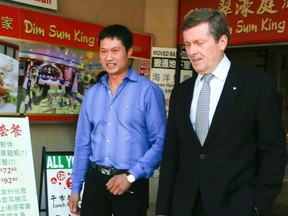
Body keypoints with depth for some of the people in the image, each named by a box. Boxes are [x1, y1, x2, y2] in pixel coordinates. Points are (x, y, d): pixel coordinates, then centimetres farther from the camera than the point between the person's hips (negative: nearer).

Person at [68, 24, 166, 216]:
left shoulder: (149, 91, -8)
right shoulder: (92, 94, 8)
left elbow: (160, 142, -11)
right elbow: (83, 144, 11)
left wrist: (131, 176, -16)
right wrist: (75, 188, 11)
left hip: (131, 184, -4)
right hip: (95, 180, 4)